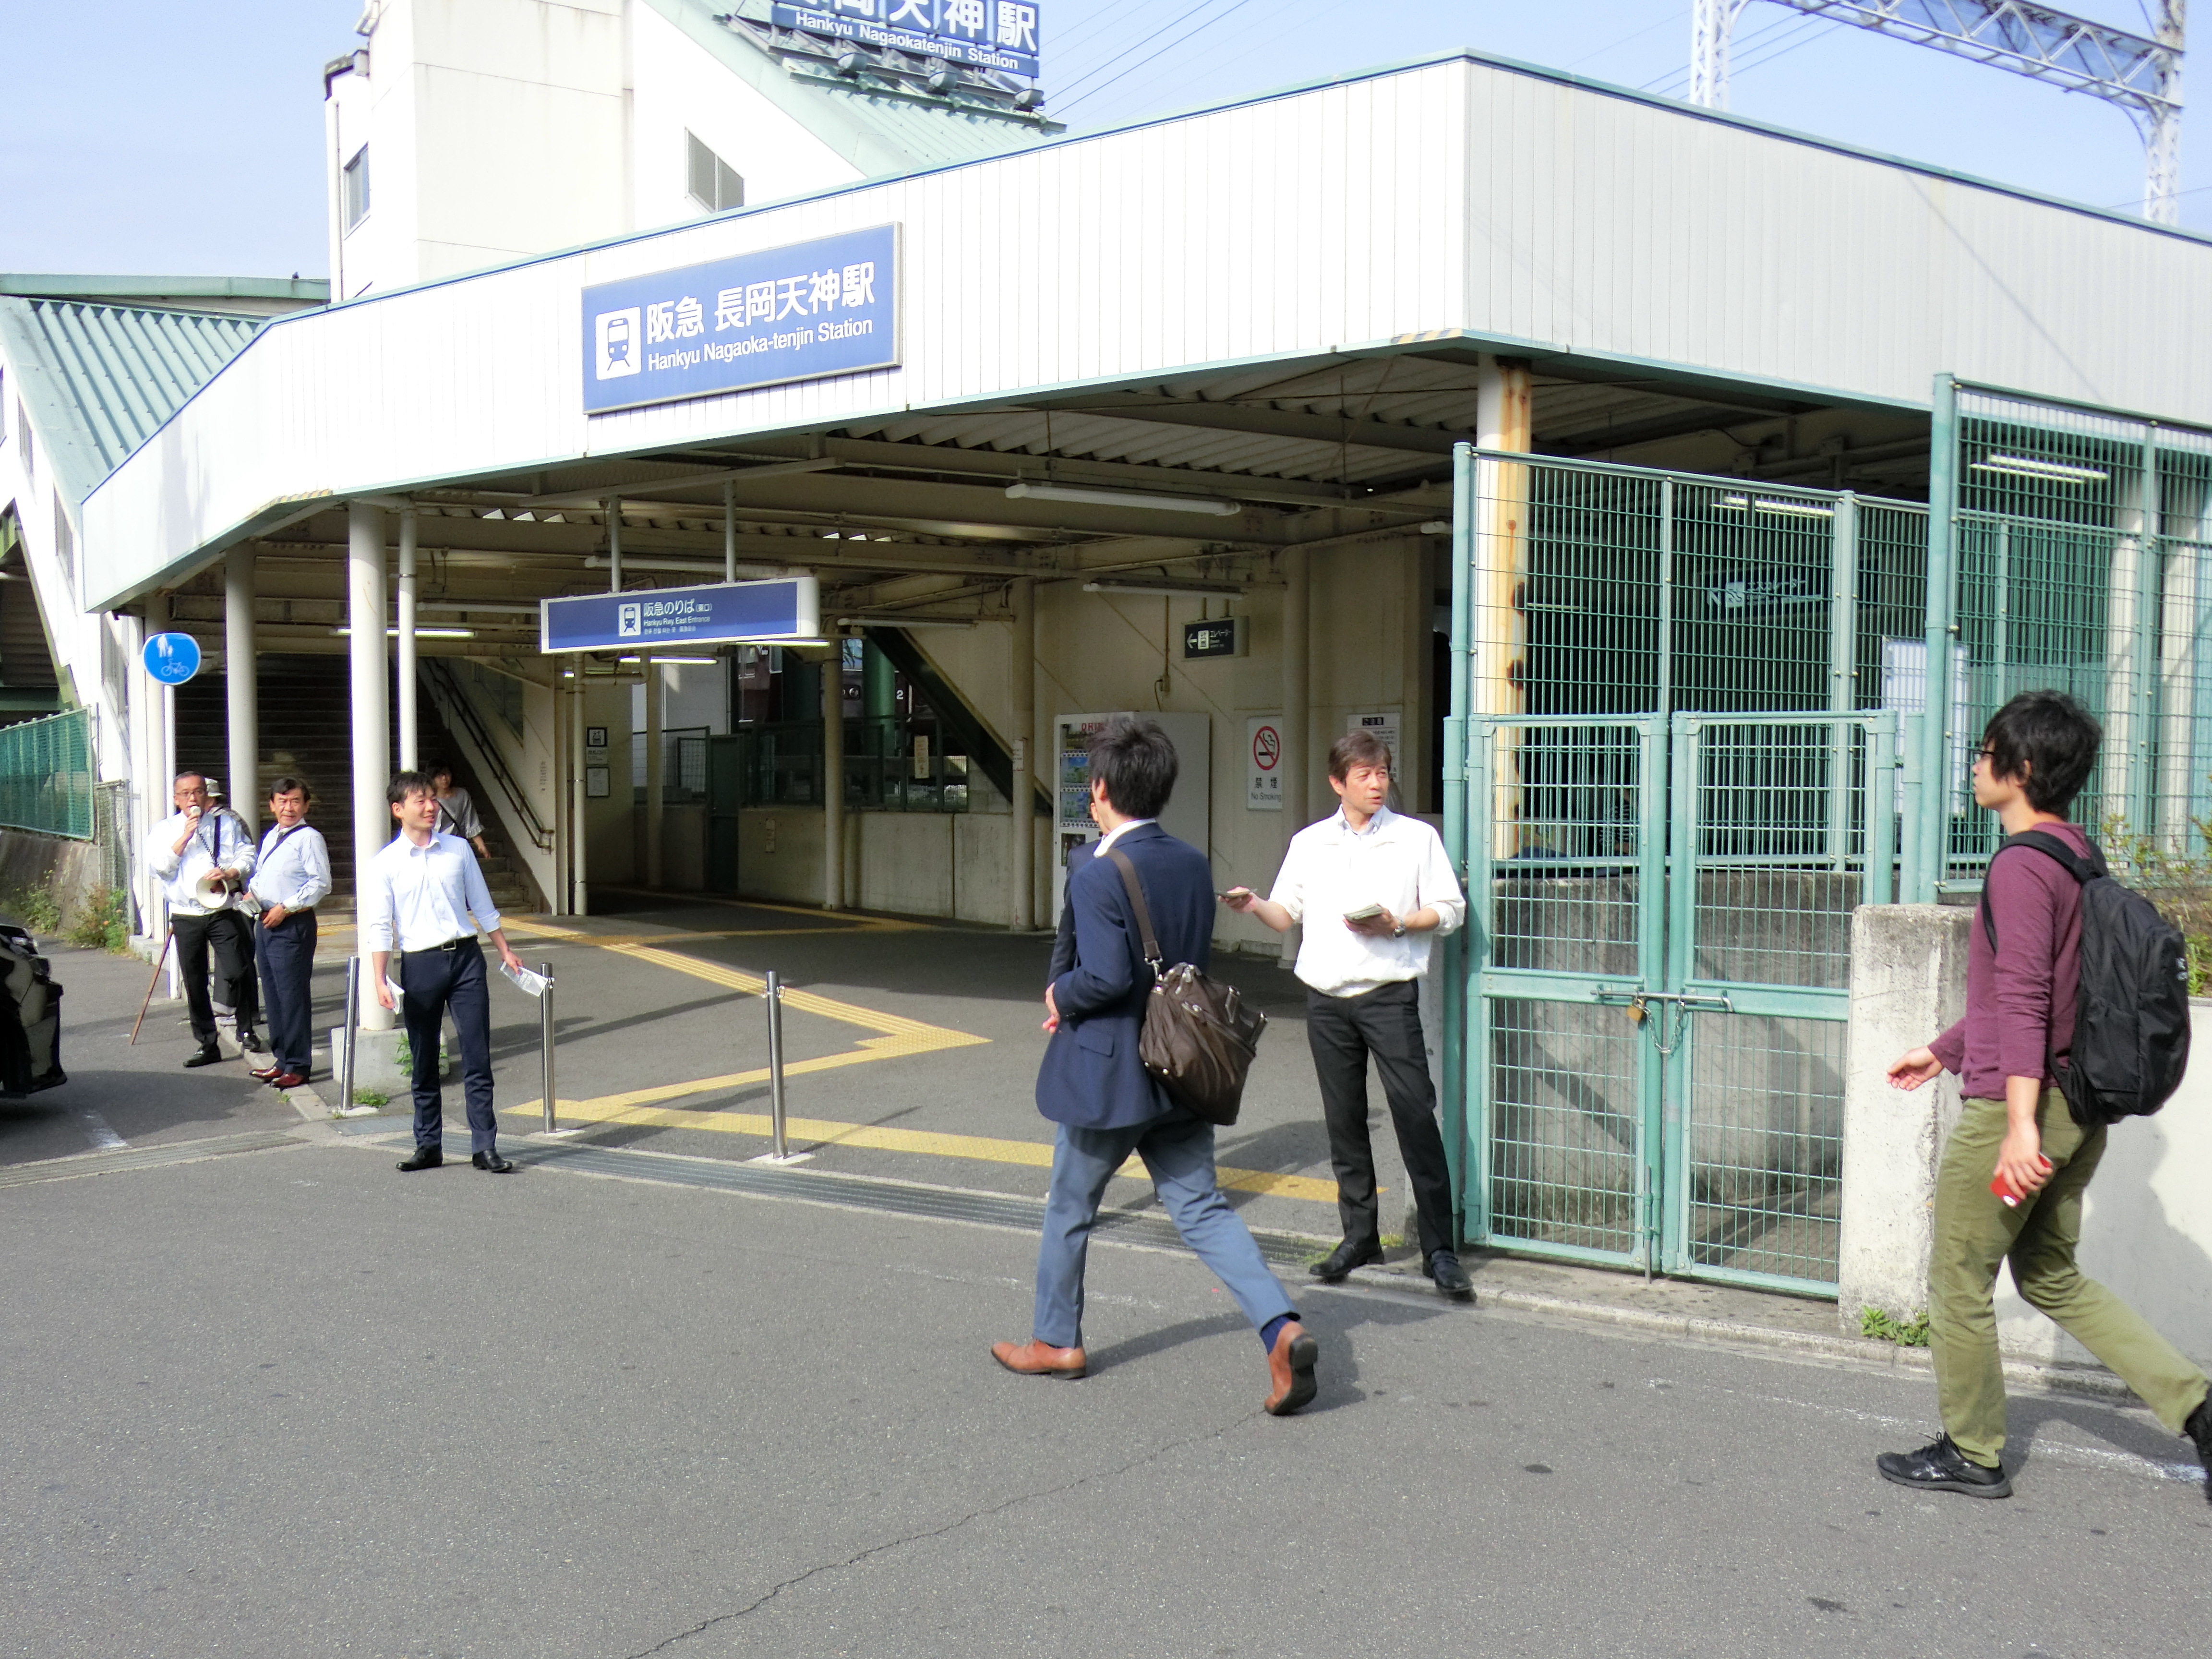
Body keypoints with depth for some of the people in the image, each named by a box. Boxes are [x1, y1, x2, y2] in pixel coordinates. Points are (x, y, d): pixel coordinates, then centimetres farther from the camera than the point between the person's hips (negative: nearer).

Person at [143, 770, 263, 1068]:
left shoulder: (227, 823, 10)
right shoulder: (164, 830, 11)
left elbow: (247, 855, 3)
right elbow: (158, 866, -4)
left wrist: (232, 872, -17)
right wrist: (184, 837, -11)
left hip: (223, 911, -1)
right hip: (185, 916, 2)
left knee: (237, 971, -12)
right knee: (194, 983, 5)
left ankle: (246, 1032, 5)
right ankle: (207, 1044, 14)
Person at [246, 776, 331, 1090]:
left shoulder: (309, 838, -10)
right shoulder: (270, 836, 17)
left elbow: (321, 883, -16)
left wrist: (285, 909, -17)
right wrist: (251, 893, 7)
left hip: (293, 925, -9)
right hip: (265, 923, 9)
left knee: (293, 994, -6)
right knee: (272, 994, 14)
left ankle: (298, 1066, 1)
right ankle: (281, 1059, 24)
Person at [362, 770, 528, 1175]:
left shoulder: (458, 849, 9)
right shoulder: (384, 865, 1)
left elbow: (482, 904, 16)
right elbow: (378, 927, -2)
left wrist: (505, 951, 16)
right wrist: (380, 980, -11)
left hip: (465, 958, 2)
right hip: (419, 963, -1)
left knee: (477, 1057, -2)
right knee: (424, 1063, 7)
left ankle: (484, 1147, 1)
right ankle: (428, 1146, 18)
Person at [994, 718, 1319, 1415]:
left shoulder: (1097, 875, -19)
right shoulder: (1193, 865, 4)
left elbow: (1108, 975, -27)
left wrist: (1060, 997, -6)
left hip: (1108, 1071, -6)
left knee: (1069, 1208, 14)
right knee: (1203, 1208, 8)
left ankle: (1055, 1340, 30)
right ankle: (1281, 1326, -8)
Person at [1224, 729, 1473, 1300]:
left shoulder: (1417, 837, 3)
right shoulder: (1309, 844, 11)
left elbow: (1450, 910, 2)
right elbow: (1288, 914, 14)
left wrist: (1395, 924, -13)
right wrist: (1255, 906, -7)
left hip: (1390, 994, -3)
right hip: (1326, 998, 3)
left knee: (1415, 1114, -8)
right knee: (1343, 1119, 9)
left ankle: (1439, 1248, -3)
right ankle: (1360, 1235, 22)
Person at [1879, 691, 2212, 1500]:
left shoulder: (2021, 866, -19)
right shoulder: (2079, 857, 11)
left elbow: (2023, 1001, -25)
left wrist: (2020, 1126, -27)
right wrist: (1943, 1051, 28)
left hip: (2012, 1110, -9)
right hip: (2079, 1107, 9)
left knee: (1958, 1283, 6)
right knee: (2051, 1276, 21)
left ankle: (1971, 1455, 19)